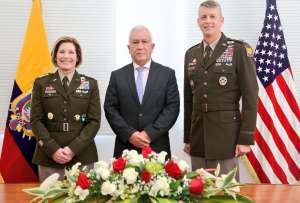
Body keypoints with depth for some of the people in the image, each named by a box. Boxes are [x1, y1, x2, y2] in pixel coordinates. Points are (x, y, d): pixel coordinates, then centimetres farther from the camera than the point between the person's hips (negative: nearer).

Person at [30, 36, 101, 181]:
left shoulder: (90, 84, 7)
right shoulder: (41, 84, 8)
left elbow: (94, 121, 1)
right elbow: (36, 120, 3)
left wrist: (73, 148, -11)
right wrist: (53, 149, -11)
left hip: (82, 157, 0)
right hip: (49, 157, 0)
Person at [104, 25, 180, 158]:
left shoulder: (167, 74, 5)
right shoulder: (117, 76, 8)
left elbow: (172, 107, -2)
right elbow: (110, 109, 3)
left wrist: (150, 133, -12)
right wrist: (129, 134, -10)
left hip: (157, 148, -1)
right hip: (125, 148, 1)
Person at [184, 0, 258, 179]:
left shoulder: (239, 50, -4)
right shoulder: (191, 54, 12)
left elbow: (250, 96, -7)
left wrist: (246, 138, -11)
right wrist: (187, 137, 13)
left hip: (226, 134, -5)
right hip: (198, 134, 5)